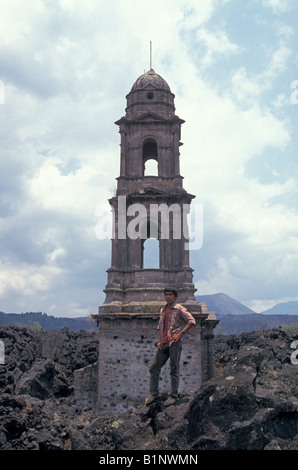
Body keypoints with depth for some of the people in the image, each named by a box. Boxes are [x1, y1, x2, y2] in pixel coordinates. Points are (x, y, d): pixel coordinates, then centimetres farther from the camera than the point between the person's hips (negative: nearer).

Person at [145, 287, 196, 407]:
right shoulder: (163, 310, 18)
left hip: (174, 343, -7)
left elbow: (192, 321, -12)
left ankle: (173, 396, 6)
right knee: (154, 367, 4)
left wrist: (181, 333, -15)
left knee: (174, 370, -2)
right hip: (163, 344, 7)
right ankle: (154, 393, 15)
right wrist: (159, 341, 14)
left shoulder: (179, 309, -3)